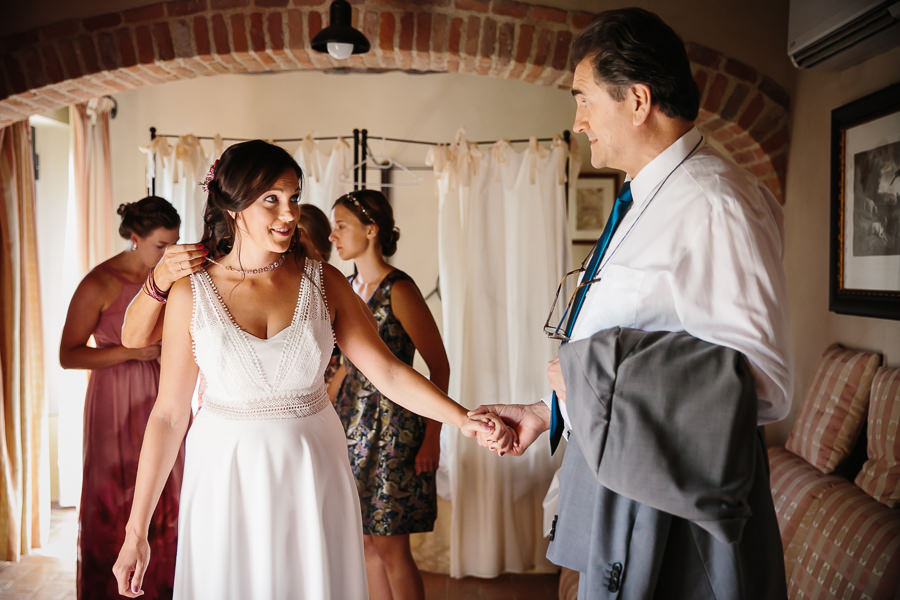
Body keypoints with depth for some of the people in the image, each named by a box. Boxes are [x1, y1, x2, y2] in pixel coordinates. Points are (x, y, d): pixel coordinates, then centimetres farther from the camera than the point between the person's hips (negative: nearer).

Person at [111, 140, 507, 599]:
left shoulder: (324, 282, -3)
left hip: (312, 474, 1)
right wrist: (136, 530, -2)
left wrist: (463, 419, -19)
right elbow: (169, 414, -4)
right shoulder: (192, 294, -6)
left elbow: (387, 371, -5)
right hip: (228, 479, -1)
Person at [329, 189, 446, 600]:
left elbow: (439, 367, -13)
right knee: (367, 543, 12)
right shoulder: (347, 287, 9)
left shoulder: (398, 289, -13)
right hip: (353, 422, 7)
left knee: (390, 547, 0)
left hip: (393, 425, -7)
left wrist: (432, 438, -15)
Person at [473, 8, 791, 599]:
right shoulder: (647, 201, 12)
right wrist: (546, 411, 16)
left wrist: (590, 374, -20)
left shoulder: (714, 204, -20)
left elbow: (762, 385, -25)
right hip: (618, 483, 9)